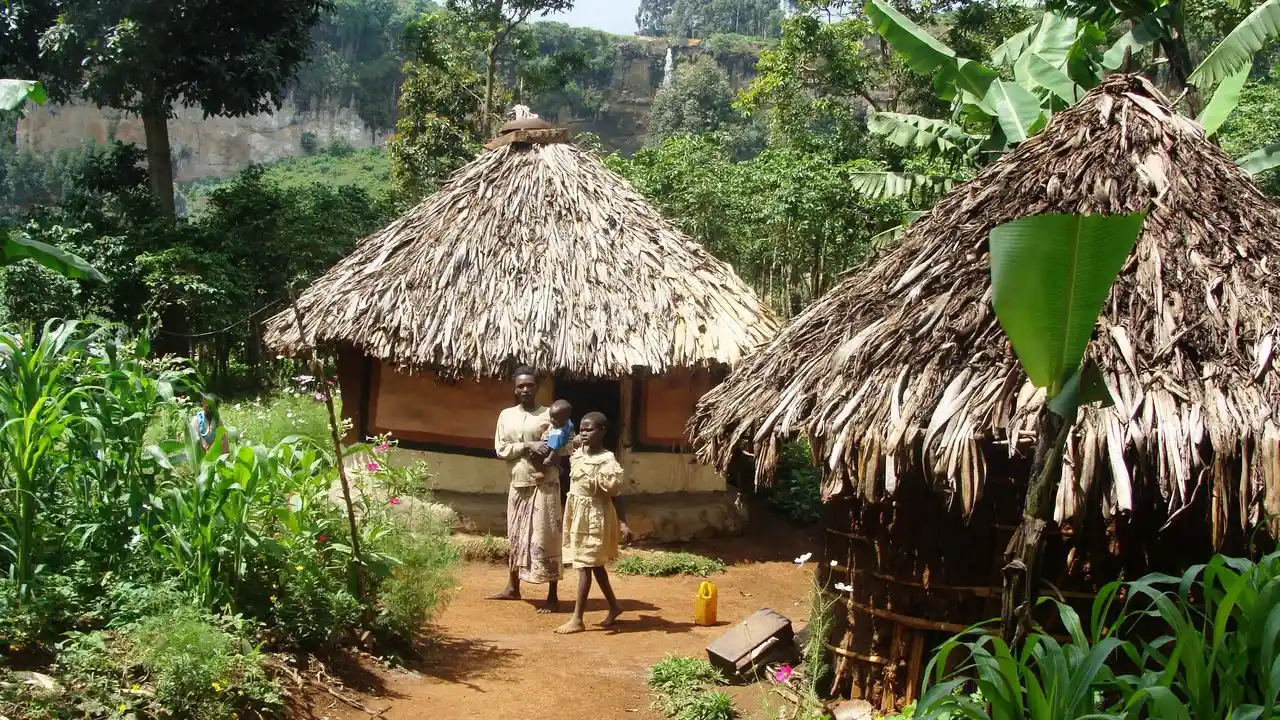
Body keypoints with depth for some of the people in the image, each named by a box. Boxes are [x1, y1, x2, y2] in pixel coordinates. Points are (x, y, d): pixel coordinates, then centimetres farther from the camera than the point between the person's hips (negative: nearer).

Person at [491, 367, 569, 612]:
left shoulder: (550, 414, -3)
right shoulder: (506, 415, 7)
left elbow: (566, 446, -4)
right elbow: (500, 449, -2)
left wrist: (547, 451, -20)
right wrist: (528, 446, -14)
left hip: (545, 484, -4)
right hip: (518, 484, 4)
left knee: (546, 538, -5)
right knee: (516, 536, 15)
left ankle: (553, 595, 0)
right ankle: (513, 587, 30)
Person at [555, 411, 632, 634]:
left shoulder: (607, 461, -17)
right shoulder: (577, 455, 4)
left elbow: (614, 496, -16)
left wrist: (622, 523, -20)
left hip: (594, 516, -8)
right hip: (577, 514, 8)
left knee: (584, 565, -5)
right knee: (595, 564, 17)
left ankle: (577, 619, -2)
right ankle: (614, 606, 32)